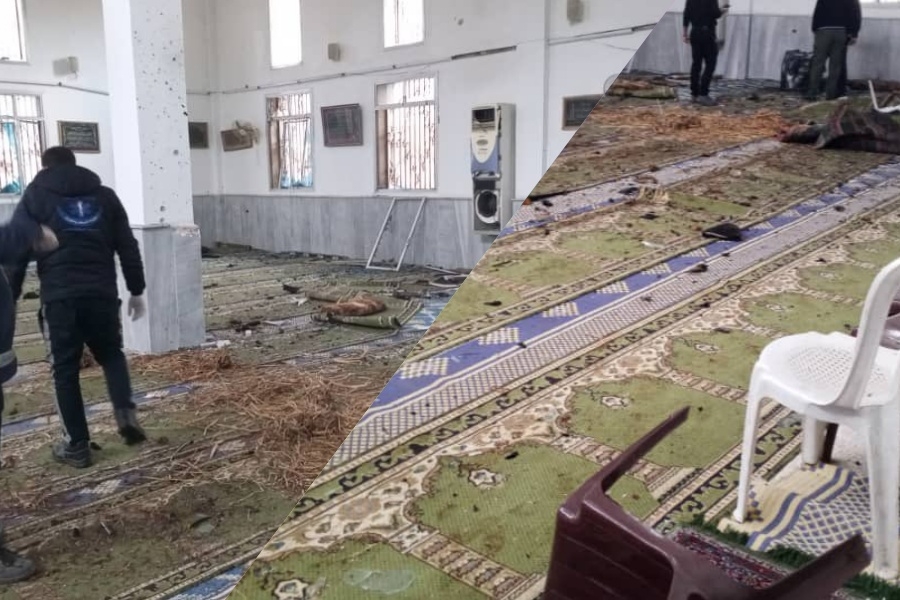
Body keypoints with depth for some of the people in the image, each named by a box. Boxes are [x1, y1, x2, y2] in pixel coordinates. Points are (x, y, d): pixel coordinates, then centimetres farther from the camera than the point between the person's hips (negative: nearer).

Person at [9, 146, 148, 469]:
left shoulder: (35, 196, 10)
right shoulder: (104, 195, 15)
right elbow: (128, 247, 11)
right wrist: (137, 290, 17)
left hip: (59, 296, -2)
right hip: (102, 292, 2)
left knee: (65, 369, 8)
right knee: (111, 353, 21)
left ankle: (76, 445, 12)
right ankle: (126, 413, 0)